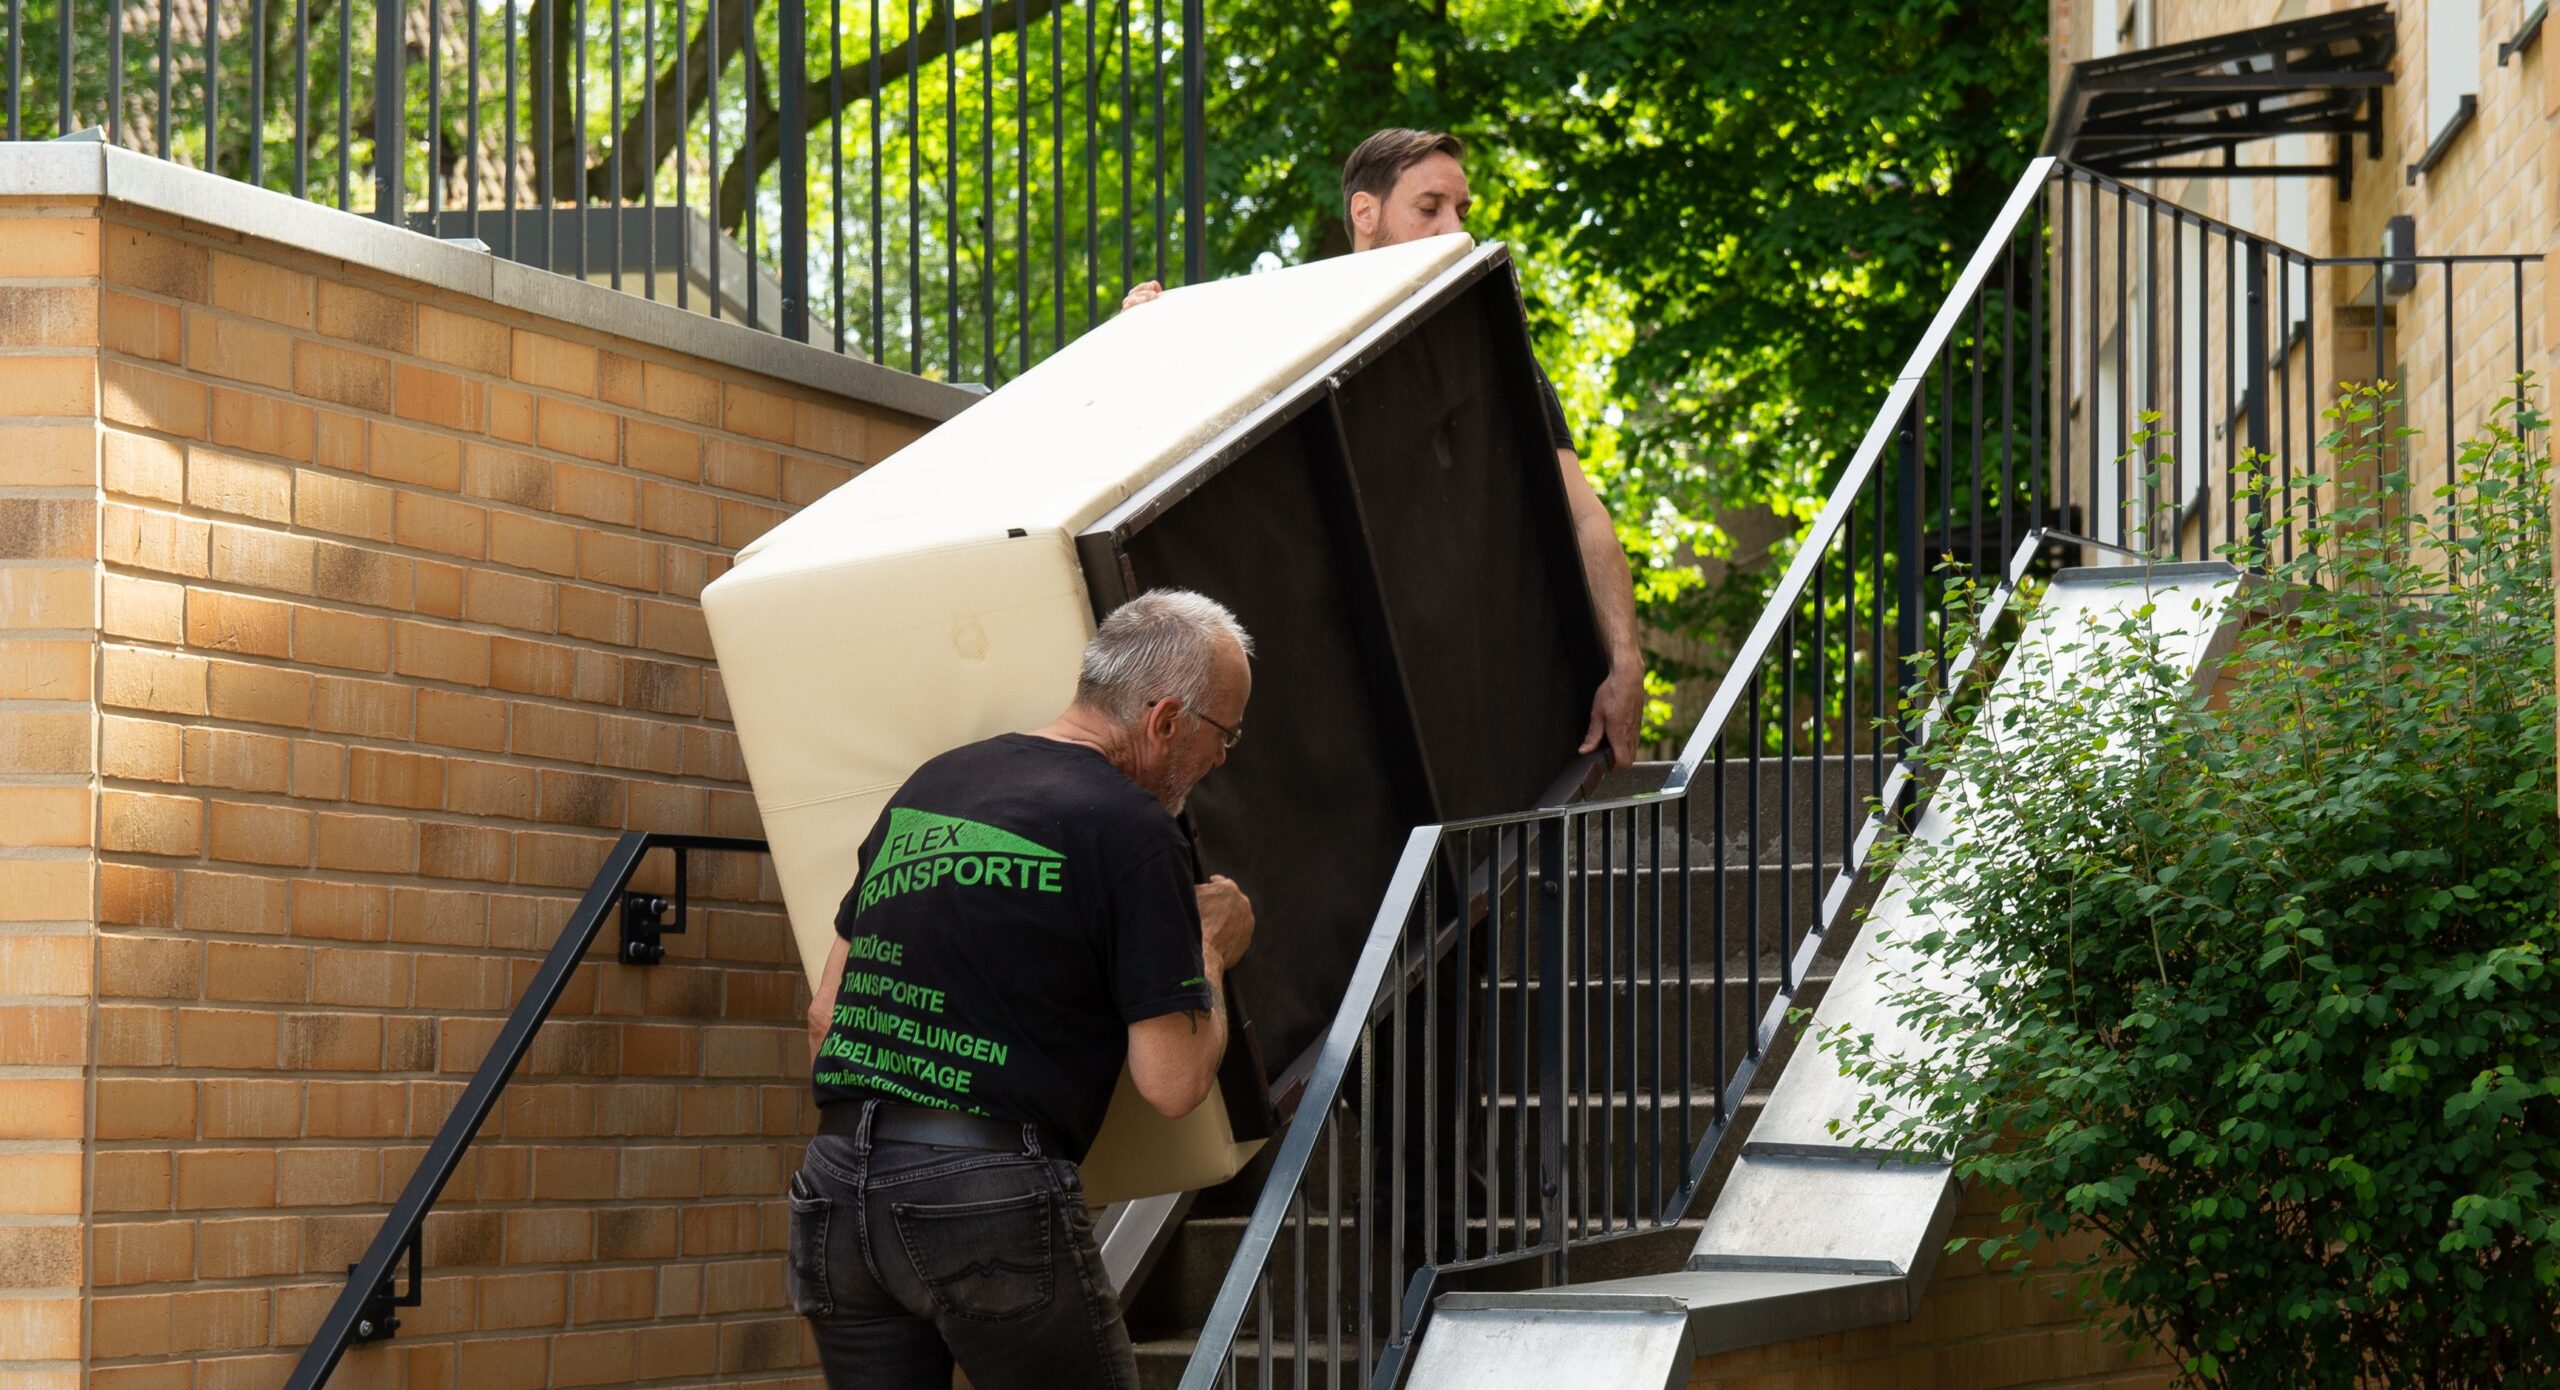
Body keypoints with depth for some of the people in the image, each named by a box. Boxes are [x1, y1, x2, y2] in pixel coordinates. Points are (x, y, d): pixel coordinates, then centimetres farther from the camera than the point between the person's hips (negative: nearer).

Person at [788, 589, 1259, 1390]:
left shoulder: (928, 787, 18)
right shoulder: (1131, 828, -4)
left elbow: (825, 1015, 23)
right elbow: (1172, 1082, -5)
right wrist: (1210, 952, 11)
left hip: (835, 1179, 7)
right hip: (990, 1191, -7)